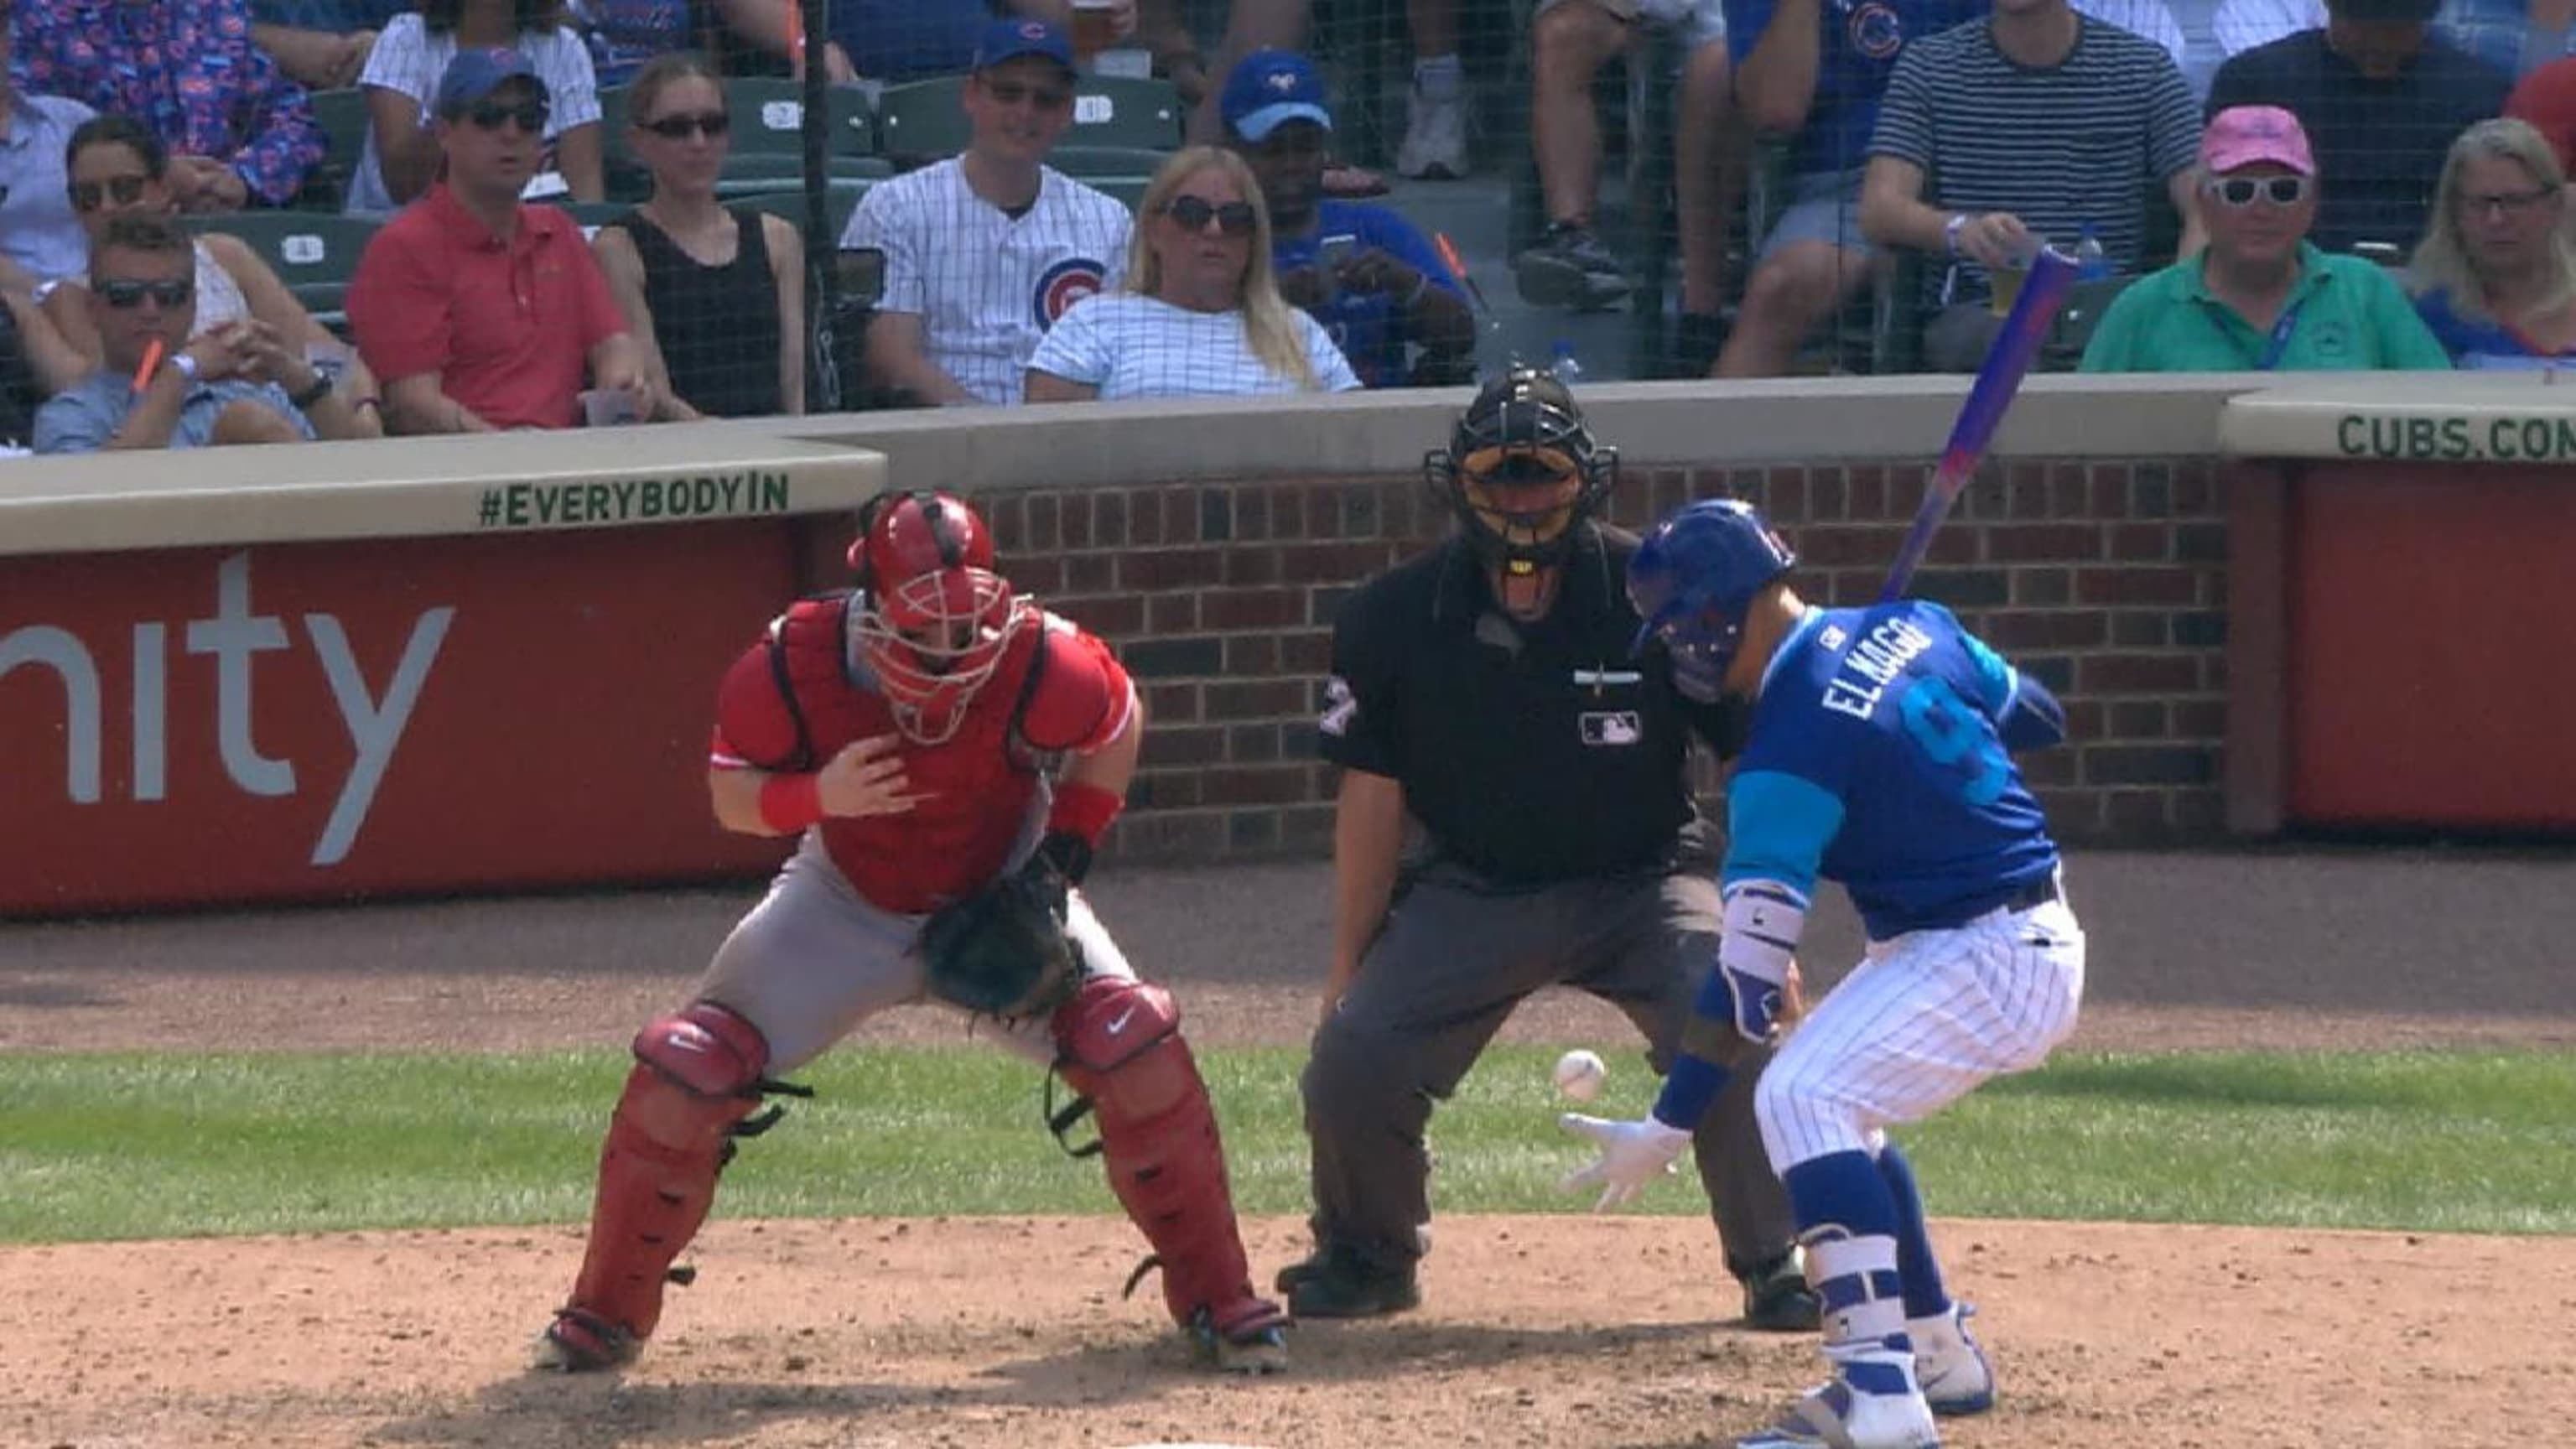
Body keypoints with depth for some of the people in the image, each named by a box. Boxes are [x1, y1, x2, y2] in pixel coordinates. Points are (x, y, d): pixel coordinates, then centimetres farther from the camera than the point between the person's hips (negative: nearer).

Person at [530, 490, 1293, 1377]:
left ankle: (1218, 1302, -5)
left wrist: (1063, 857, -14)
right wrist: (817, 795, -37)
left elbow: (1117, 722, -6)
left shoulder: (1035, 662, -28)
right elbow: (731, 797, -15)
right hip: (846, 904, 0)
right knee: (684, 1074, -12)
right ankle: (607, 1313, 8)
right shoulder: (795, 664, -27)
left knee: (1136, 1046, -21)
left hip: (1002, 898, 0)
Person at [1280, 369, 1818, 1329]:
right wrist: (1349, 966, 2)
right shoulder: (1395, 620, -9)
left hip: (1642, 883, -2)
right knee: (1350, 1061, -14)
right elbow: (1373, 798, 1)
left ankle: (1776, 1271, -4)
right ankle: (1367, 1258, 16)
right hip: (1472, 891, 2)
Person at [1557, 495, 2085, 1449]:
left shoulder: (1785, 756, -20)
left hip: (1987, 965, -10)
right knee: (1836, 1106, 21)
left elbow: (1750, 974, -22)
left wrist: (1666, 1129, -20)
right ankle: (1940, 1357, 28)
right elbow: (2039, 720, 18)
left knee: (1801, 1100, -23)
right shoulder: (1909, 628, 3)